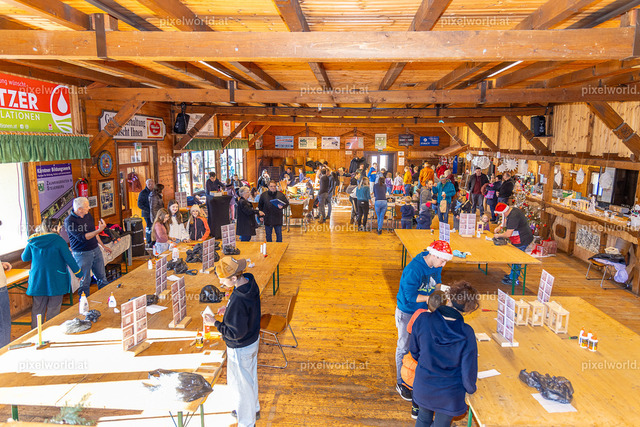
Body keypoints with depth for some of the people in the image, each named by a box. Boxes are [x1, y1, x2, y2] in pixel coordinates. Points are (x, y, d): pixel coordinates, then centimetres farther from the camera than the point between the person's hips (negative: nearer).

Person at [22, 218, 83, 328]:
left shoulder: (32, 241, 1)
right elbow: (69, 259, -11)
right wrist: (78, 272, 1)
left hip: (37, 280, 5)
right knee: (53, 308, 5)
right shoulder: (58, 240, -13)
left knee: (38, 307, 16)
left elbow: (25, 258, 13)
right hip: (55, 280, -4)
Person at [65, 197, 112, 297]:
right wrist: (99, 230, -31)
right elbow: (82, 237, -23)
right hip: (82, 254, -7)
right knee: (84, 282, 3)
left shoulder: (88, 215, 5)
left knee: (102, 277, 13)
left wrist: (103, 246, 21)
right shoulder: (69, 221, -17)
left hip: (95, 250, 7)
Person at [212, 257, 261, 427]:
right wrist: (228, 309, 2)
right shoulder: (250, 282, -10)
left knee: (241, 383, 14)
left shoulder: (238, 301, -37)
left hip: (240, 349, -9)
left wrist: (216, 324, -19)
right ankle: (253, 409, 52)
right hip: (253, 339, 9)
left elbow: (237, 332, -28)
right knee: (250, 376, 28)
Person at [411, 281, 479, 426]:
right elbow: (468, 371, -16)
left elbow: (414, 351, -6)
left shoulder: (423, 319, -23)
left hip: (423, 386, 2)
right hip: (449, 394, -2)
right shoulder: (467, 334, -27)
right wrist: (470, 389, 6)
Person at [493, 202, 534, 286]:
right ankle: (513, 275, 32)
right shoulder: (512, 210, 4)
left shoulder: (513, 217, -28)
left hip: (522, 240, -10)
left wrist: (498, 235, -10)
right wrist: (499, 227, 10)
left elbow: (508, 234, -26)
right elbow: (506, 220, 25)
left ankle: (513, 279, 10)